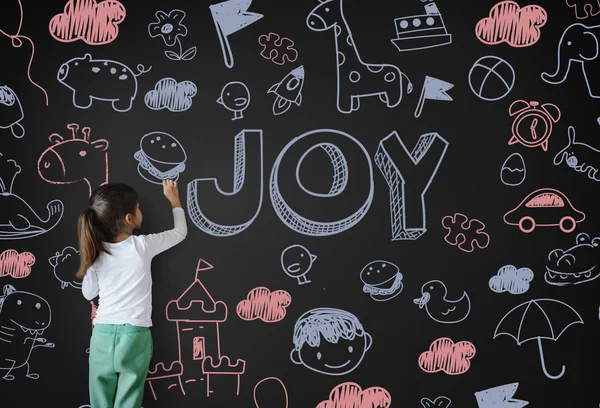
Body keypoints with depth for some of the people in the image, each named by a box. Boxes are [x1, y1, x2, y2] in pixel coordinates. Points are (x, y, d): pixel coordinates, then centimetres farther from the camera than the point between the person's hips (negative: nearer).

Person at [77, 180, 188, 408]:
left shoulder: (96, 252, 0)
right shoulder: (143, 246, -8)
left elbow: (88, 293, 14)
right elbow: (181, 231, 9)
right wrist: (174, 200, 24)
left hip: (103, 335, 3)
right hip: (134, 337, -3)